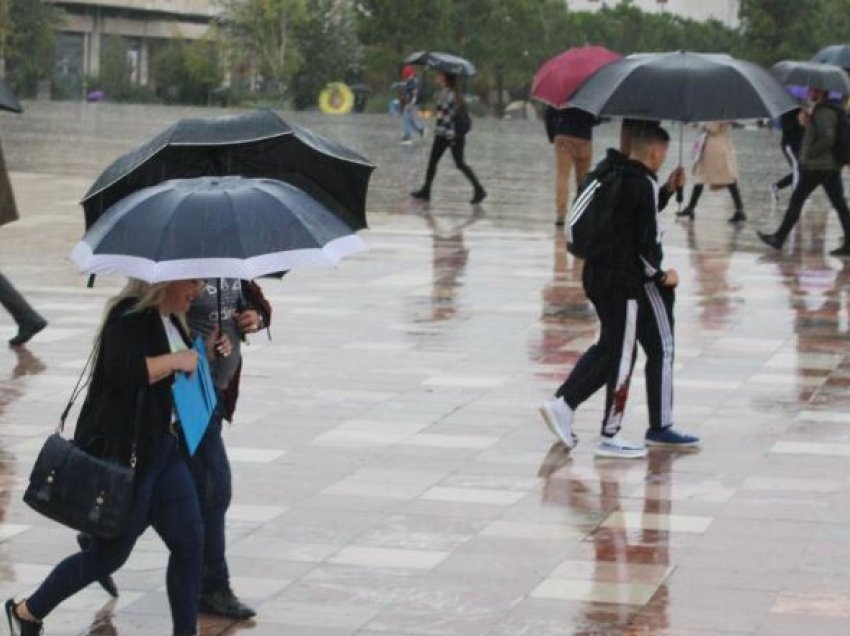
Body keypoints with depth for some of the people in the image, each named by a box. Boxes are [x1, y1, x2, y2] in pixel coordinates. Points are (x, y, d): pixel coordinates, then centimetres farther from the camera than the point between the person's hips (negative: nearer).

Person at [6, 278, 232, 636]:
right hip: (121, 453, -9)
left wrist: (204, 353, 9)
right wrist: (175, 360, -25)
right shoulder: (130, 317, -18)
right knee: (108, 555, 3)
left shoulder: (171, 320, 12)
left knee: (189, 543, 3)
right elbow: (123, 371, -34)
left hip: (163, 449, 9)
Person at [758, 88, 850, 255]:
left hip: (815, 166, -9)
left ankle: (779, 238, 10)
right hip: (832, 165, 9)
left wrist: (808, 155, -16)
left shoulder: (823, 112, -15)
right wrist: (806, 122, 3)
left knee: (796, 200, 2)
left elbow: (827, 139, -24)